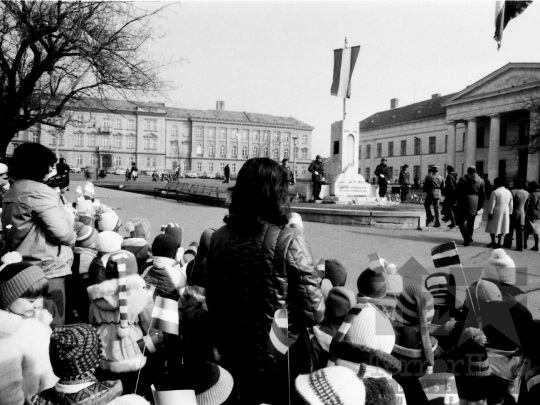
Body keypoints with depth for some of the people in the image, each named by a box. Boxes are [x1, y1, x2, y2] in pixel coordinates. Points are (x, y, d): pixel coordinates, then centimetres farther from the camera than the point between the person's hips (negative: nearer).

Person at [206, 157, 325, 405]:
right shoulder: (289, 240, -21)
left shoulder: (219, 238, -7)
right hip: (282, 362, -3)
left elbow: (211, 303, 4)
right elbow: (314, 313, -19)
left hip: (234, 359, 4)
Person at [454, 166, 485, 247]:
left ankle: (467, 237, -11)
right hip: (475, 204, 4)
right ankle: (468, 240, 18)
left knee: (461, 220, 5)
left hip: (464, 202, -4)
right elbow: (483, 195, 9)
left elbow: (457, 191, -4)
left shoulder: (463, 179, -1)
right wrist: (479, 206, 16)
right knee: (470, 223, 12)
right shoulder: (481, 181, 8)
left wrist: (457, 202, 5)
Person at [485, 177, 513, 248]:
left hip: (496, 211, -6)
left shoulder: (495, 192, -14)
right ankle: (498, 243, 16)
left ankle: (493, 242, 13)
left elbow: (492, 204, -14)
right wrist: (509, 213, 15)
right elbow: (511, 204, 8)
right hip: (505, 212, 6)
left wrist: (490, 213, -8)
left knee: (492, 227, 8)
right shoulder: (508, 192, 5)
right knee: (501, 227, 12)